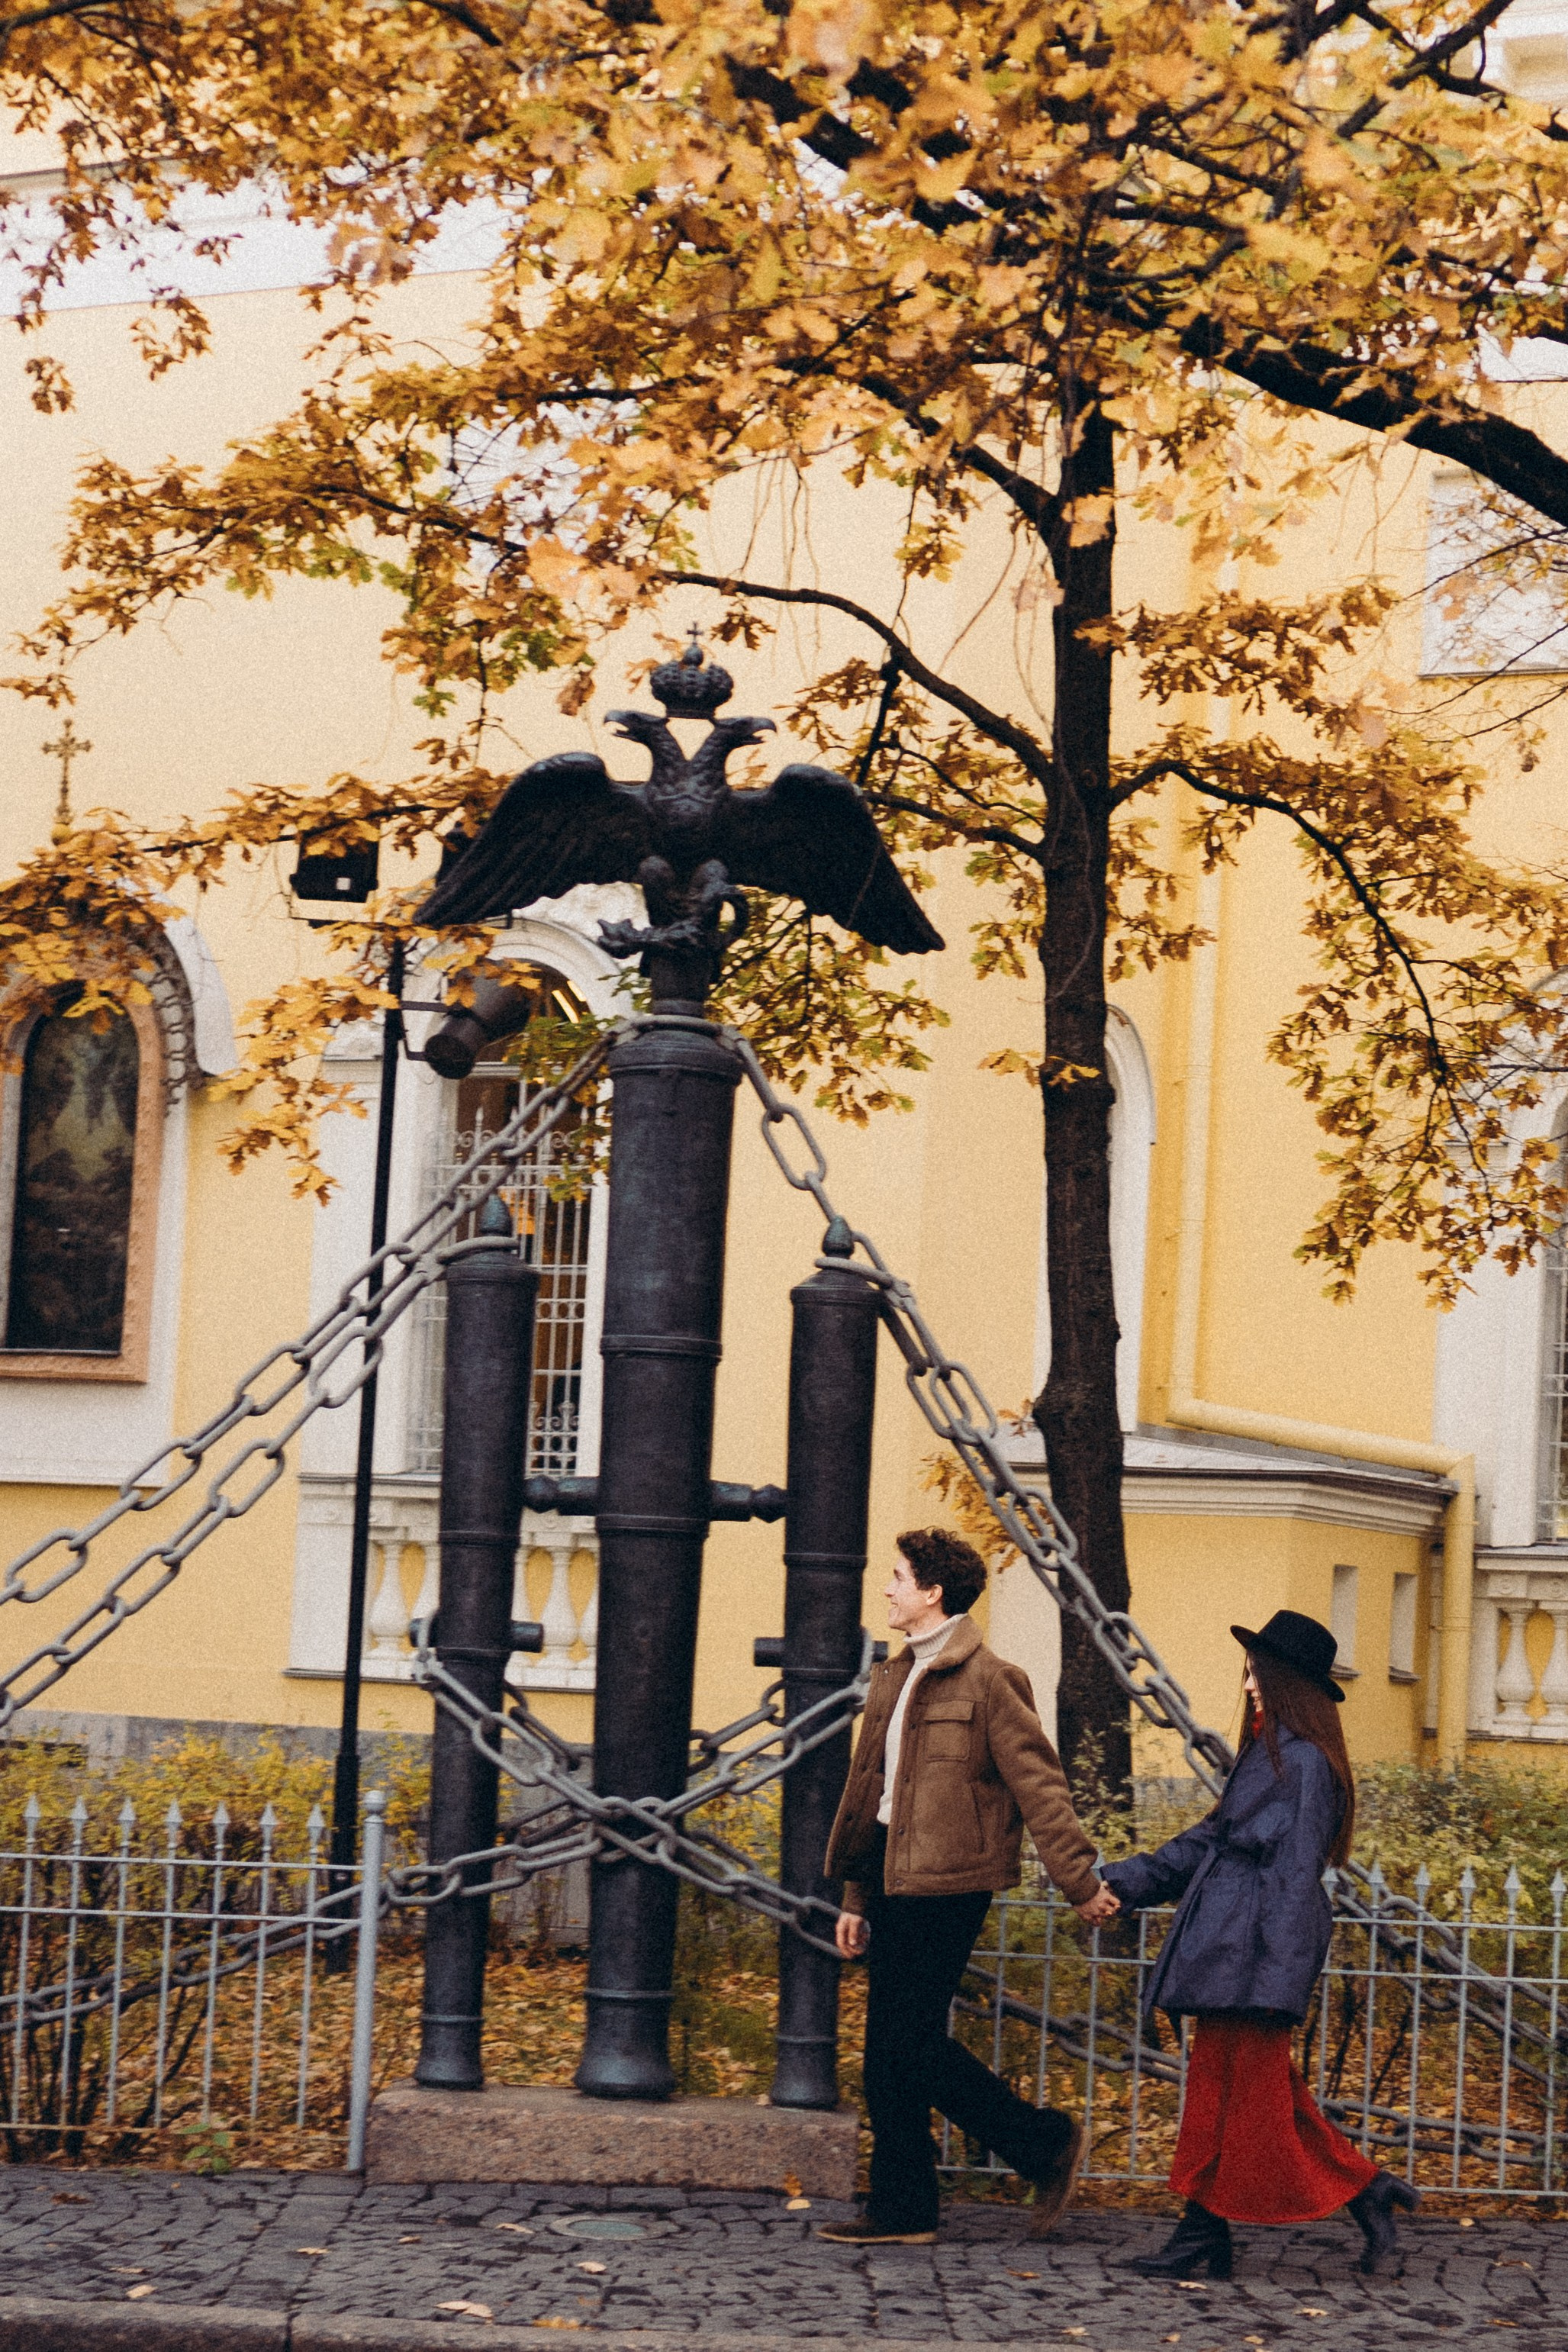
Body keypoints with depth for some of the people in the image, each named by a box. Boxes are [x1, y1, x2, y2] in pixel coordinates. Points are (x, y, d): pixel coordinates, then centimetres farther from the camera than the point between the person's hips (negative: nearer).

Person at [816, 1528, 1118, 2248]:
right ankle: (901, 2210, 14)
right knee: (887, 2053, 8)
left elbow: (1038, 1783, -12)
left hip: (945, 1886, -9)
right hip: (895, 1880, 9)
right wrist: (857, 1897, 21)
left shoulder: (986, 1681, -10)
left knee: (913, 2045, -9)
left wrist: (1079, 1880, -13)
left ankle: (1046, 2143, 5)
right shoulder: (893, 1679, 16)